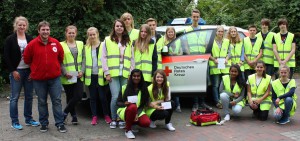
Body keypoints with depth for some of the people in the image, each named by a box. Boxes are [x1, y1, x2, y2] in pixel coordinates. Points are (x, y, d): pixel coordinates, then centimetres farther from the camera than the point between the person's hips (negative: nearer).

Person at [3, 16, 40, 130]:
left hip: (29, 71, 3)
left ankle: (28, 119, 21)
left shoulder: (30, 39, 7)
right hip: (16, 71, -3)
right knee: (14, 97, 0)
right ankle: (14, 122, 9)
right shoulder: (10, 39, -1)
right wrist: (13, 71, -9)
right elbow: (6, 57, -3)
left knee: (29, 96, 9)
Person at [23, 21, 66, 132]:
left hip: (54, 77, 1)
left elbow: (61, 58, 13)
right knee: (42, 102, 10)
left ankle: (60, 123, 8)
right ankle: (44, 123, 21)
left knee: (57, 101, 1)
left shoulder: (56, 43, -1)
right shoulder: (32, 44, -6)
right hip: (38, 79, 0)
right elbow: (27, 60, 5)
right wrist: (36, 69, 12)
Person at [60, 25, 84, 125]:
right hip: (67, 77, -2)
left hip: (78, 76, 3)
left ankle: (65, 112, 10)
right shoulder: (61, 45, 2)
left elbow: (84, 59, 10)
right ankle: (74, 116, 18)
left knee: (79, 96, -7)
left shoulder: (80, 44, 13)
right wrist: (65, 73, -13)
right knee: (70, 97, 3)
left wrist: (82, 71, -4)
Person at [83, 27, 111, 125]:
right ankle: (94, 117, 15)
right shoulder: (86, 47, 10)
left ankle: (106, 115, 15)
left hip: (100, 76, -3)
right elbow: (84, 61, 12)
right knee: (93, 97, 8)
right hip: (90, 76, 3)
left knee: (102, 96, 1)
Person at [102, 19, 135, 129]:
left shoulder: (128, 42, 16)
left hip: (125, 74, 3)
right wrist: (107, 72, -4)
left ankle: (122, 119, 12)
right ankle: (113, 120, 4)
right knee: (115, 97, -11)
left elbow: (132, 58, 15)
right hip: (113, 74, -3)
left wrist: (131, 72, 5)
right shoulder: (107, 40, 7)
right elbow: (104, 57, 3)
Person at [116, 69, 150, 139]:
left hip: (138, 112, 2)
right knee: (133, 107, -39)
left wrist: (137, 114, -19)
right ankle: (128, 130, -20)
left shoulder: (144, 89, 2)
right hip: (125, 111, -2)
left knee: (146, 122, -30)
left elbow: (143, 105, -1)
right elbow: (118, 103, 0)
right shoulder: (124, 88, -4)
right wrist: (125, 104, -23)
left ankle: (131, 122, 4)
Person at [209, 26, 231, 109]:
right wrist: (214, 59, -11)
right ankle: (217, 102, 2)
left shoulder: (227, 41, 15)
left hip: (225, 66, 3)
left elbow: (229, 52, 15)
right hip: (215, 66, -3)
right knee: (215, 85, -2)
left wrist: (226, 59, -3)